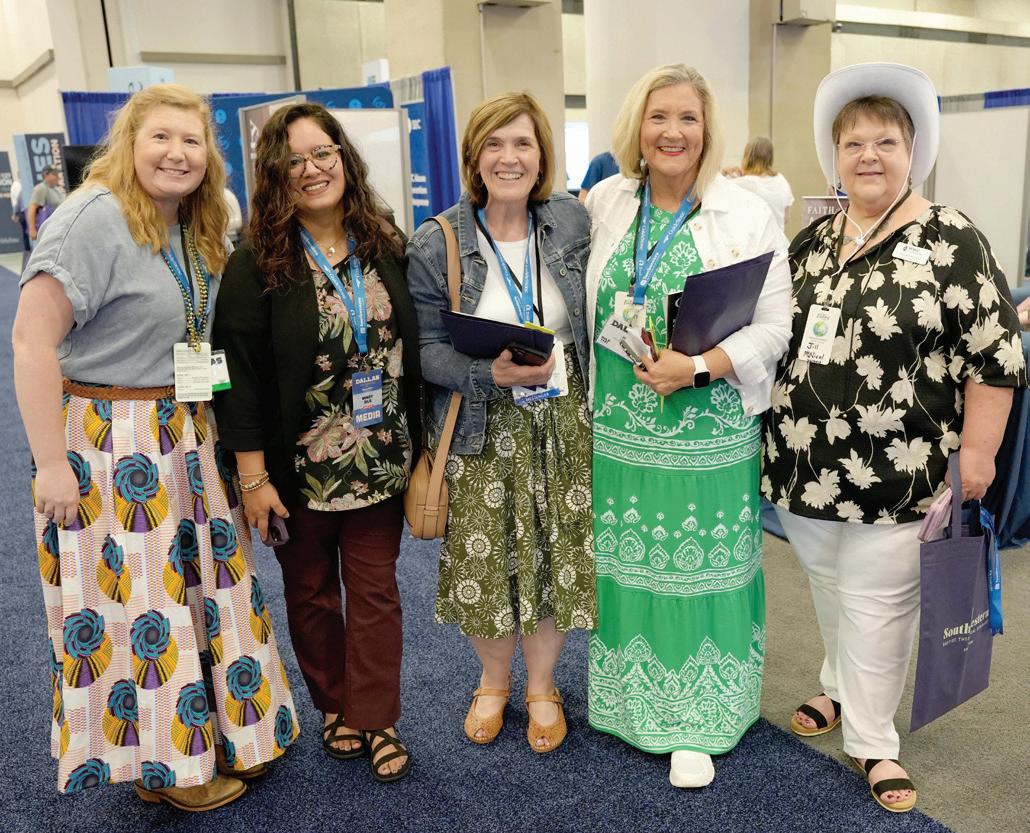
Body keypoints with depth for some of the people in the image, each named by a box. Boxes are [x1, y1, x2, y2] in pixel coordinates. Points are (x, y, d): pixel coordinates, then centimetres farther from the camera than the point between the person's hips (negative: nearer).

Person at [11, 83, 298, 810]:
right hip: (110, 444, -8)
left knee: (203, 582, 16)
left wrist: (207, 421, 11)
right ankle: (161, 760, 23)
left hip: (187, 439, 8)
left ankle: (222, 729, 35)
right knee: (137, 598, 4)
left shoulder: (196, 230, 9)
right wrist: (52, 462, -21)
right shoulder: (95, 218, -16)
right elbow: (34, 340, -20)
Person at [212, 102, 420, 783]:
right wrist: (253, 476, -13)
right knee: (310, 589, 14)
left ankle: (375, 719, 23)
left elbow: (414, 347, 7)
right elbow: (239, 371, -11)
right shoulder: (256, 264, -9)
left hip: (381, 459, 2)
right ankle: (334, 705, 35)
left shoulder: (386, 247, 1)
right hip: (299, 467, -2)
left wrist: (420, 445, 6)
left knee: (375, 586, 8)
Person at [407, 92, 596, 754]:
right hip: (484, 429, -2)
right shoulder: (436, 245, -6)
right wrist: (492, 374, -22)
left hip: (563, 424, 2)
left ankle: (542, 688, 32)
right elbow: (425, 347, -7)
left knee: (556, 557, 8)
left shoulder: (573, 222, 1)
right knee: (486, 561, 6)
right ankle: (493, 681, 35)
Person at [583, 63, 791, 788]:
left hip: (709, 436, -3)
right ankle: (632, 698, 34)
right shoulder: (605, 203, 4)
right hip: (621, 428, 3)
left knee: (702, 568, 6)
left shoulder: (748, 216, -6)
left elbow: (776, 324, -8)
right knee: (626, 561, 13)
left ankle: (696, 723, 24)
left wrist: (698, 367, -20)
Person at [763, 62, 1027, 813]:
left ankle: (872, 742, 23)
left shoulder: (952, 241, -9)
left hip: (894, 476, -5)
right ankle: (842, 691, 43)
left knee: (876, 607, 5)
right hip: (807, 466, 5)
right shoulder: (812, 241, 8)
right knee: (830, 594, 20)